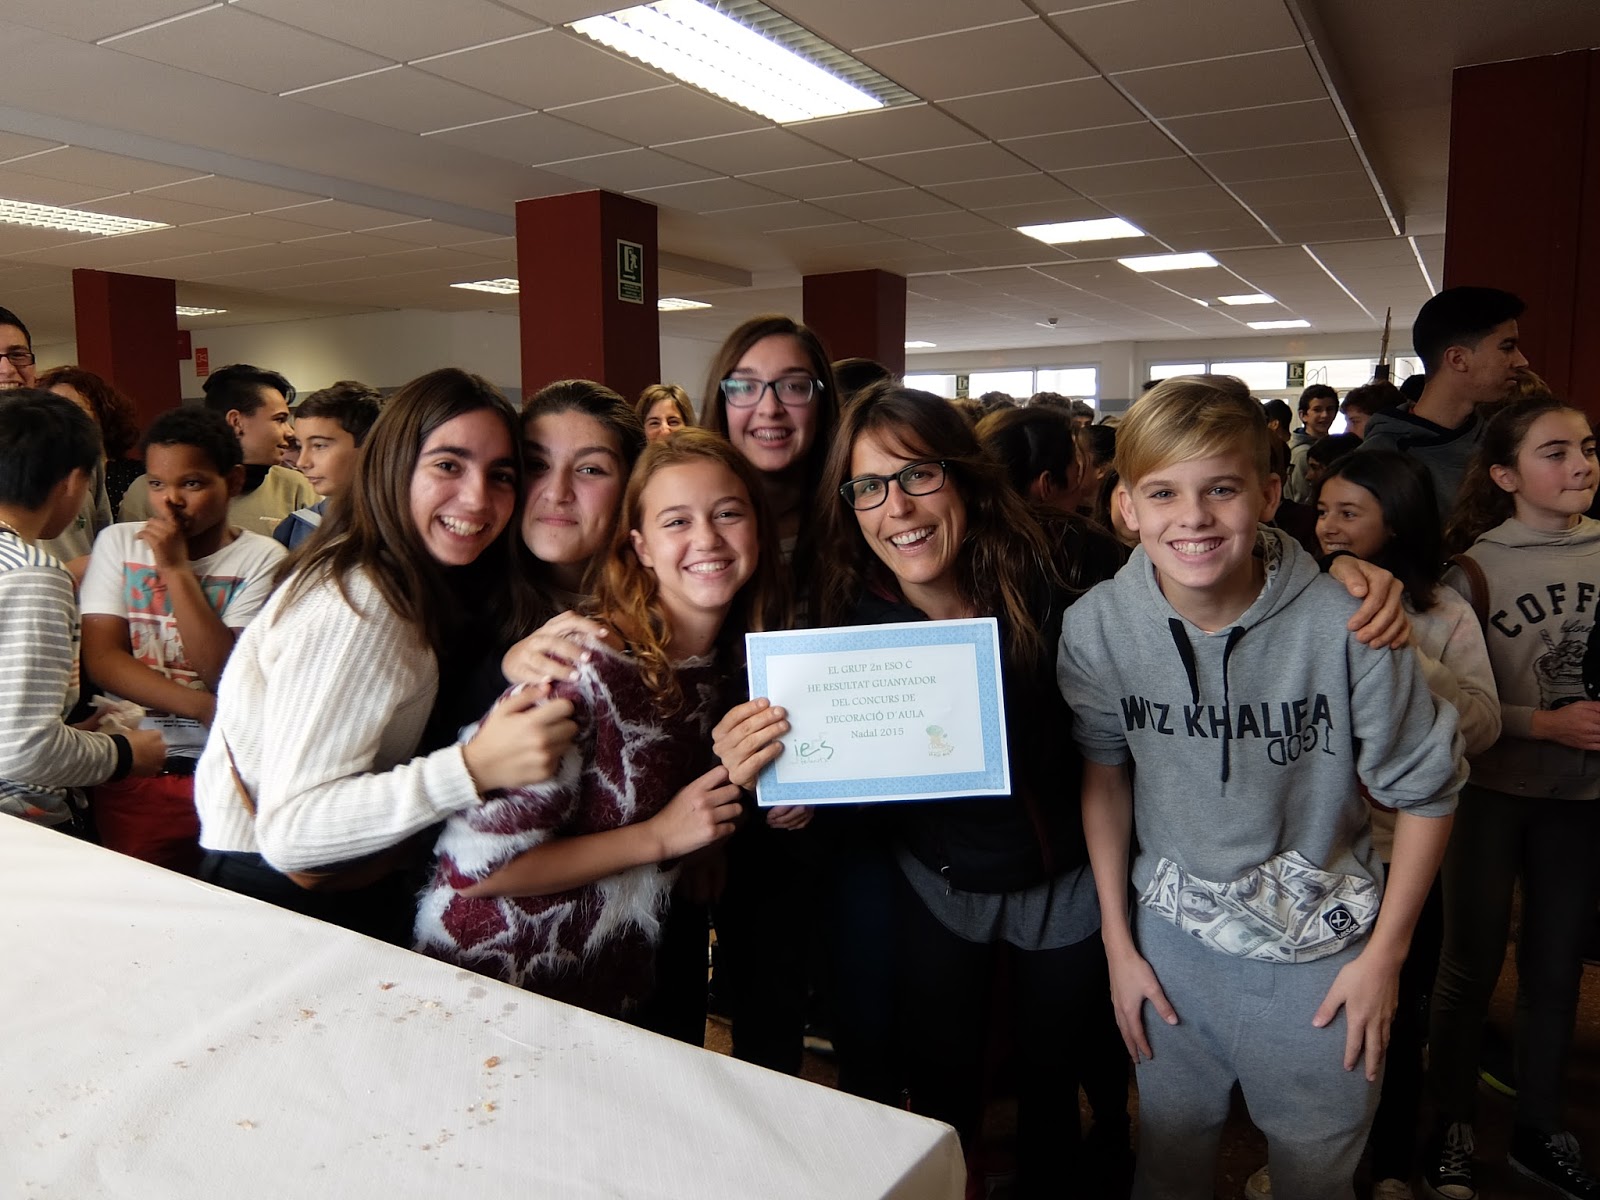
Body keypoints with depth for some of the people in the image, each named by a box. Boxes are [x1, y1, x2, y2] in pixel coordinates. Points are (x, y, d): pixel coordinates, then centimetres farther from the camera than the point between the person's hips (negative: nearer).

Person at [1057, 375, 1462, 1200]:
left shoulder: (1343, 626, -21)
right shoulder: (1095, 627, -15)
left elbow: (1426, 788, -8)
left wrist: (1386, 952, -4)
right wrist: (1118, 941, 3)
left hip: (1318, 954, -1)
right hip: (1168, 940, 2)